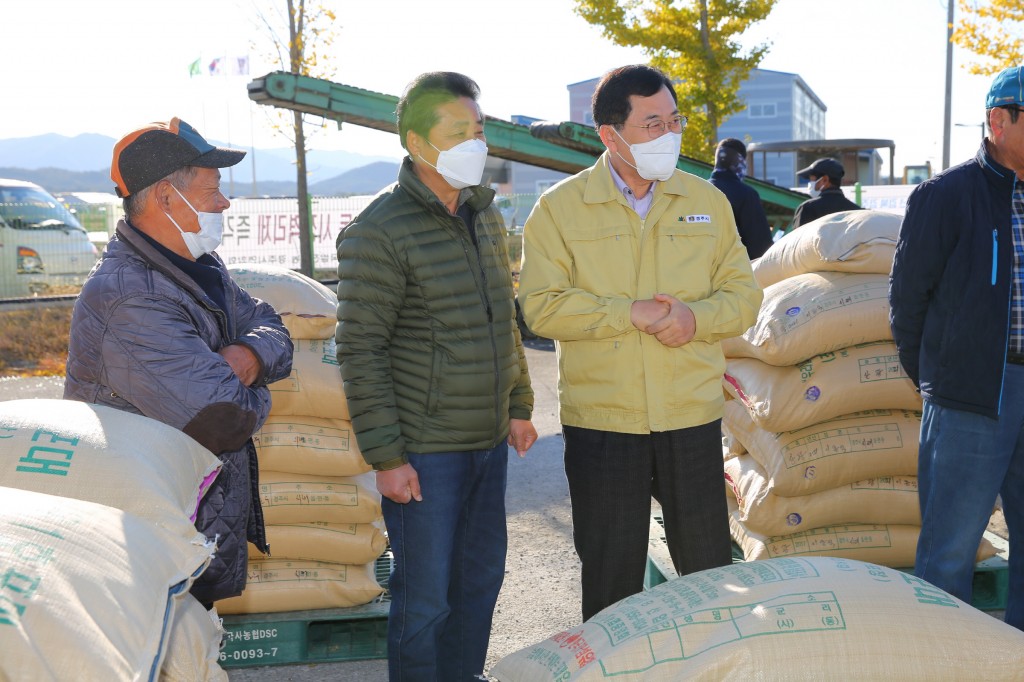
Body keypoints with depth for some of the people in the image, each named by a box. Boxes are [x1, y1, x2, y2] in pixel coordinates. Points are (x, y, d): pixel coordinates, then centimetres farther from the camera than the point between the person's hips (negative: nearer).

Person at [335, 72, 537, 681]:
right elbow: (361, 352, -16)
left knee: (482, 577, 19)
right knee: (425, 599, 3)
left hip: (488, 441, 8)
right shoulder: (379, 232, -15)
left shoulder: (485, 214, 9)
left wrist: (519, 405, 17)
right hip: (425, 450, -7)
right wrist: (386, 456, -17)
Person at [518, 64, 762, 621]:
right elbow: (541, 307, -9)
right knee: (610, 576, 11)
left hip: (692, 415, 2)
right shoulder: (559, 208, -2)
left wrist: (696, 318, -14)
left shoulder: (706, 201, 7)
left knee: (709, 568, 12)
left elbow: (742, 294, 7)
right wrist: (631, 313, -17)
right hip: (600, 422, -2)